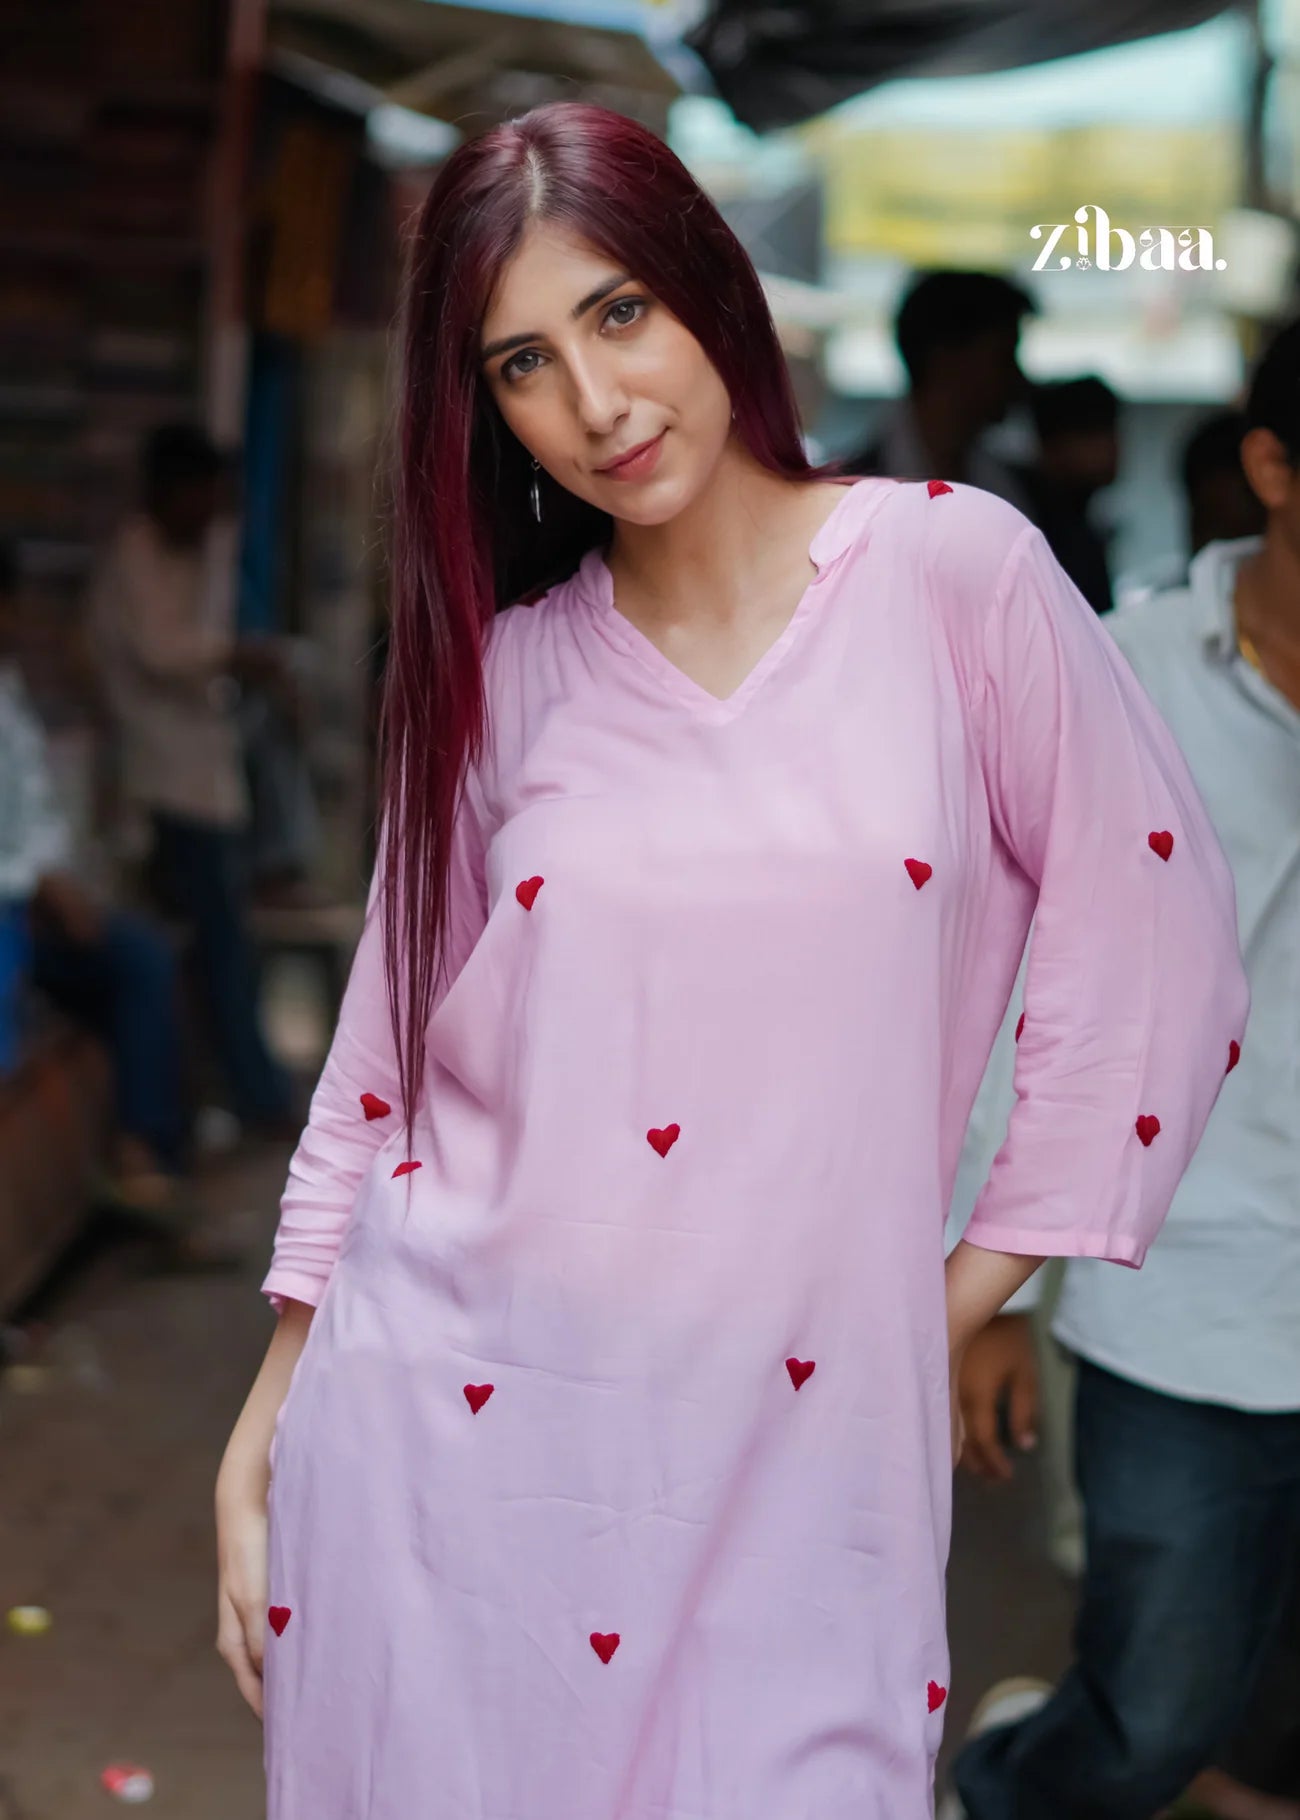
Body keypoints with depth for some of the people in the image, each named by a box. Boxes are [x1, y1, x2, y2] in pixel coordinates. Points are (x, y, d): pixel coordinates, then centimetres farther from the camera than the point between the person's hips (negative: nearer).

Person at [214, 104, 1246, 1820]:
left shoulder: (954, 569, -4)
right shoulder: (497, 668, 5)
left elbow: (1158, 960, -2)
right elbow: (381, 1068, 7)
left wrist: (965, 1297, 0)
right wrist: (260, 1446, 6)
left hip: (785, 1465, -2)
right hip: (443, 1428, 2)